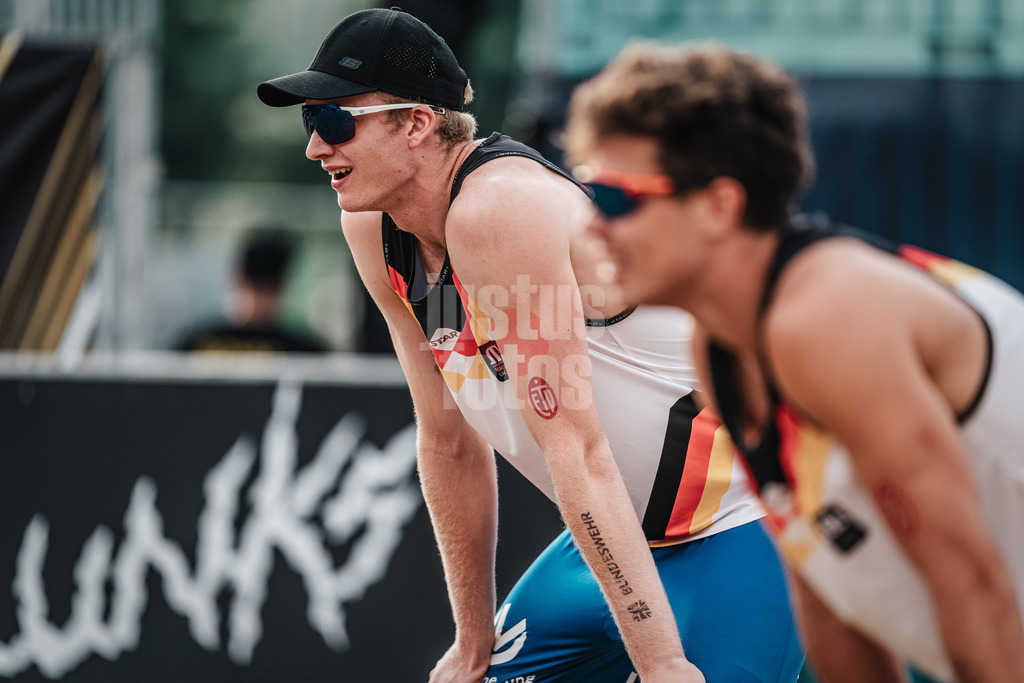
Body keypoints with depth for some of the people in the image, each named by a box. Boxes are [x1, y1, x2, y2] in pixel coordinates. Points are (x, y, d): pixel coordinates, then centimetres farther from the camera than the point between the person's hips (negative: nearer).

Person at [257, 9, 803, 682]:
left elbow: (576, 450, -29)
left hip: (739, 526, -9)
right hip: (629, 531, 9)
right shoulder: (372, 230, 2)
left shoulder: (496, 211, -25)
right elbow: (450, 443, 10)